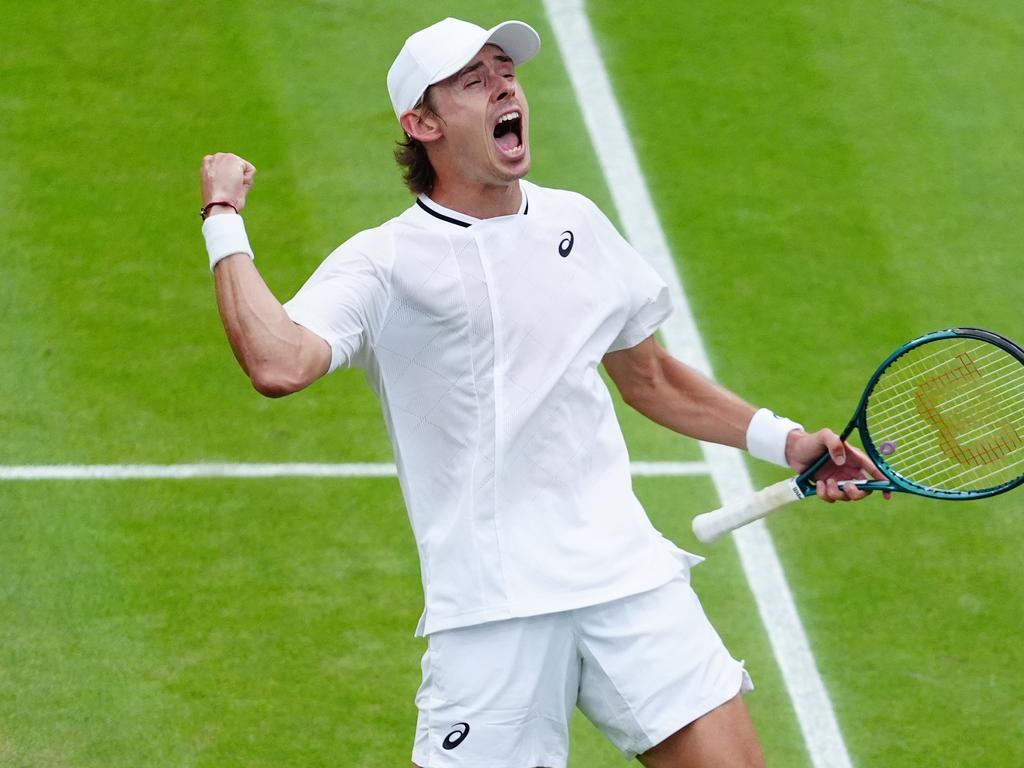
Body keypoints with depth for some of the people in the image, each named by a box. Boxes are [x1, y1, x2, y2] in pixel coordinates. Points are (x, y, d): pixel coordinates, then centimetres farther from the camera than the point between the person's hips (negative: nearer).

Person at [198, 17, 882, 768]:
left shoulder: (577, 224, 14)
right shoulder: (383, 263, -3)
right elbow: (280, 364, -23)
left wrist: (784, 440, 21)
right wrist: (225, 220, -14)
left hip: (628, 578, 4)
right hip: (494, 612, -4)